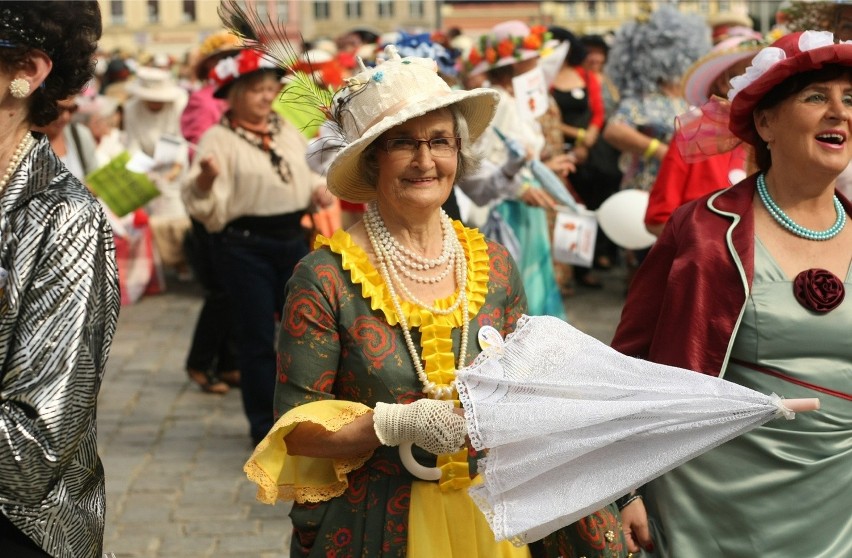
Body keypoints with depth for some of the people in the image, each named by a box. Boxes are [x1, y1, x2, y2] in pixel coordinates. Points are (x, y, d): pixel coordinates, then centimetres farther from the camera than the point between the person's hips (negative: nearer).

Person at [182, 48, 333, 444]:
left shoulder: (286, 131, 11)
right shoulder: (218, 139, -8)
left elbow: (303, 176, 25)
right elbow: (206, 205, -15)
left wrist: (318, 189, 4)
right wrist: (206, 179, -36)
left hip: (292, 238, 6)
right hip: (244, 245, -6)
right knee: (256, 337, 0)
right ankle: (264, 425, 13)